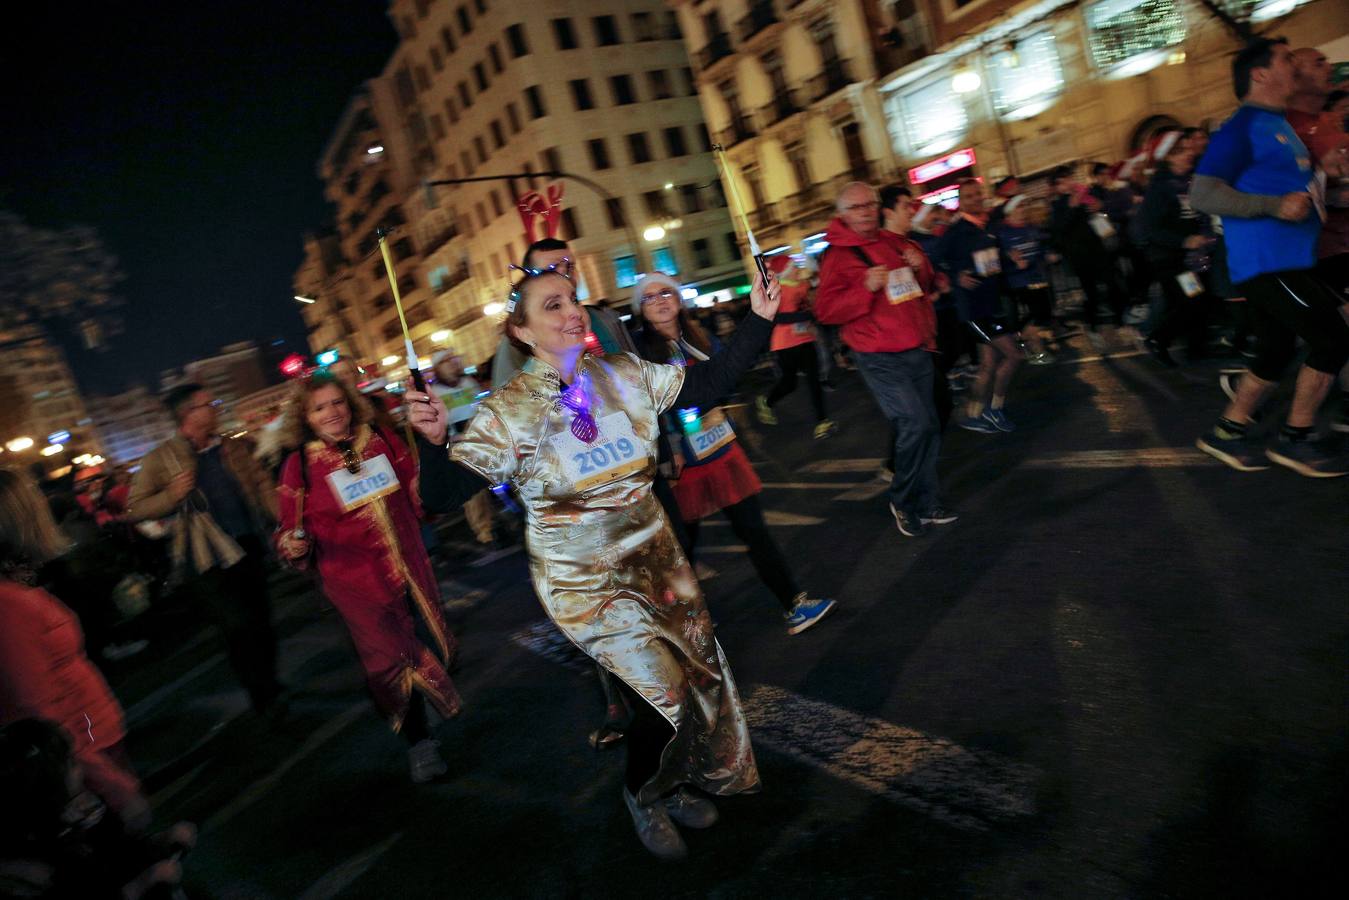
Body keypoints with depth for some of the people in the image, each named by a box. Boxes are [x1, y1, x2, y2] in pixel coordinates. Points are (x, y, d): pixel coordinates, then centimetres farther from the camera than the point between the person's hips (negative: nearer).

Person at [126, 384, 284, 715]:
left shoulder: (234, 448, 9)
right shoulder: (161, 459, -4)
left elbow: (262, 485, 8)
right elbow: (134, 510, -2)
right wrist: (172, 495, -19)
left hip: (248, 548, 5)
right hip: (208, 558, -4)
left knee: (260, 622, 14)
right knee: (240, 627, -4)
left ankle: (269, 686, 32)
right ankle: (263, 695, 14)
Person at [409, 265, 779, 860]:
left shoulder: (626, 374, -5)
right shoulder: (507, 412, -16)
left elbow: (709, 384, 3)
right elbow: (441, 495, -20)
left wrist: (758, 319, -3)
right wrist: (433, 443, -39)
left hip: (655, 560, 6)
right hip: (583, 582, -5)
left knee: (703, 670, 14)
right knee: (667, 691, -7)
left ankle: (673, 784, 44)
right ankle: (642, 795, 28)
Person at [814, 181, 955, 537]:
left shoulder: (896, 243, 13)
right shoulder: (837, 255, -6)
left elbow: (929, 289, 22)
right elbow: (825, 310, -14)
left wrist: (922, 270, -1)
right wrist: (866, 288, -24)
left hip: (918, 351, 7)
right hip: (881, 360, -7)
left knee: (929, 428, 9)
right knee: (915, 424, -17)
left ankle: (927, 504, 23)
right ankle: (902, 501, 4)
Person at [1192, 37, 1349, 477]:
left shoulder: (1281, 125, 20)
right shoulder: (1242, 127, -9)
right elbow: (1202, 193, -19)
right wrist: (1274, 206, -23)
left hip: (1287, 261, 10)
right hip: (1266, 262, -10)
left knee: (1274, 354, 12)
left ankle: (1227, 433, 21)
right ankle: (1296, 438, 4)